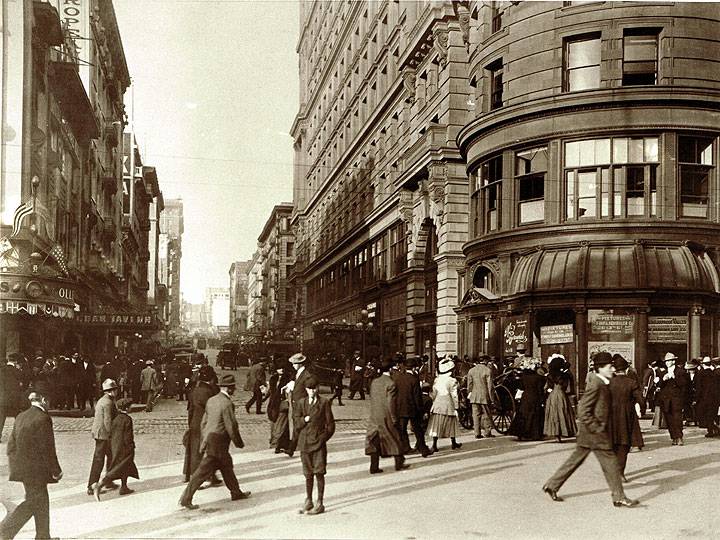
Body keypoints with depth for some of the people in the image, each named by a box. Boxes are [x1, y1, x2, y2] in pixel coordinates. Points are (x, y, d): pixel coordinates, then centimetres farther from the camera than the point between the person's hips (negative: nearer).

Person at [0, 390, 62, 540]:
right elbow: (47, 449, -17)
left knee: (41, 502, 17)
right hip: (36, 469, -9)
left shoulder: (20, 417, 7)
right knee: (32, 502, 1)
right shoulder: (43, 419, -18)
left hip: (21, 465, 9)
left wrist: (14, 466, 19)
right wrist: (56, 471, -9)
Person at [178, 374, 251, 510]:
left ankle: (236, 493, 31)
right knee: (203, 471, -1)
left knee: (227, 466, 20)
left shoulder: (211, 400, 8)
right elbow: (231, 427, -17)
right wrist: (239, 443, -3)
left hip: (209, 439, 9)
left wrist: (204, 440, 22)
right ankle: (186, 498, 3)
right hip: (218, 444, -9)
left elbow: (204, 421, 14)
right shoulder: (227, 404, -19)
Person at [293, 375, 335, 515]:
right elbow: (296, 420, 11)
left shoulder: (324, 402, -1)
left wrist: (323, 437, -5)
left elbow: (330, 423, 1)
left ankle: (320, 503, 5)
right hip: (305, 442, 3)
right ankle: (308, 501, 24)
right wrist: (304, 420, -8)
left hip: (319, 442, -3)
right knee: (308, 473, 11)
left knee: (319, 472, -3)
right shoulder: (301, 402, 8)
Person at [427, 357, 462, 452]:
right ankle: (453, 443, 25)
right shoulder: (452, 380, -11)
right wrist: (456, 406, -1)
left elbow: (434, 393, 9)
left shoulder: (437, 380, 3)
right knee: (451, 424, 13)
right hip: (448, 404, -3)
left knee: (436, 425, 4)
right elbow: (454, 395, -9)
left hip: (437, 404, 3)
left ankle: (434, 445, -1)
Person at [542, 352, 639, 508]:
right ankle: (619, 497, 8)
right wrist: (596, 428, -19)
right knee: (610, 461, -2)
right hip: (594, 432, -10)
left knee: (576, 459, 14)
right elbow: (582, 410, -22)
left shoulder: (603, 384, 12)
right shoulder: (595, 385, -19)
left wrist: (600, 426, 19)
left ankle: (552, 485, 21)